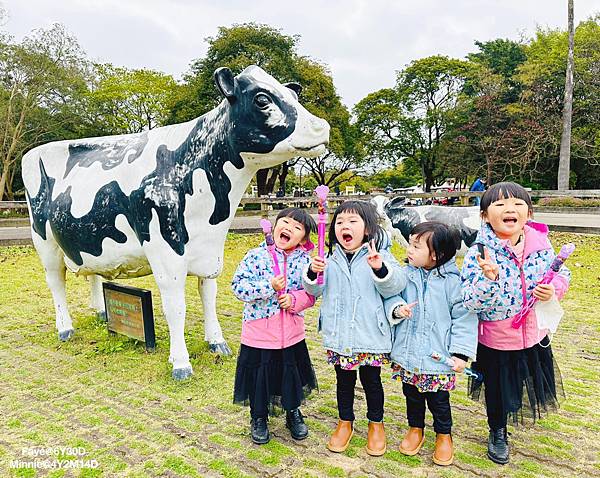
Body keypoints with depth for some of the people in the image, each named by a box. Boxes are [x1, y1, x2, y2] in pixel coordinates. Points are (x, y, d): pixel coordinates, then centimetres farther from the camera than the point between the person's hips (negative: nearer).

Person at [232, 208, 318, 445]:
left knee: (292, 372, 18)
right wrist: (269, 287, -25)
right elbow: (238, 285, -15)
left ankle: (293, 413, 42)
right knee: (259, 373, 12)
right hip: (258, 330, -2)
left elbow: (311, 293, 1)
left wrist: (295, 299, -19)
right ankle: (258, 418, 37)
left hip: (292, 333, 2)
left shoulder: (304, 260, -4)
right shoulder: (256, 256, -11)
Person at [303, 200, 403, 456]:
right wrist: (312, 272, -20)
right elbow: (314, 290, 0)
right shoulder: (330, 259, 2)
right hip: (338, 336, 2)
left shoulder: (380, 256, -6)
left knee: (371, 380, 15)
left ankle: (376, 424, 38)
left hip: (370, 335, -2)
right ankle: (345, 422, 39)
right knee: (344, 380, 18)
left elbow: (392, 288, -16)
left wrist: (380, 269, -34)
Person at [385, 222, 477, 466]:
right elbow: (390, 297, 2)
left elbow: (464, 318, -11)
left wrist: (461, 353, -13)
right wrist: (397, 309, -21)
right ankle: (415, 429, 45)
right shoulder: (405, 275, -4)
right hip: (407, 354, 4)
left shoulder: (453, 280, -14)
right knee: (411, 395, 22)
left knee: (439, 399, 15)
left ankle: (444, 435, 40)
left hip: (438, 357, -3)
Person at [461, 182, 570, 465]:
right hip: (495, 340, -4)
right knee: (496, 389, 17)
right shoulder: (479, 253, -23)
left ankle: (526, 410, 62)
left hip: (533, 334, 4)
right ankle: (497, 433, 46)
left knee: (534, 383, 27)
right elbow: (471, 303, -24)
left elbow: (561, 274, 6)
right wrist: (488, 277, -41)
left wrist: (554, 289, -15)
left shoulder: (540, 245, -10)